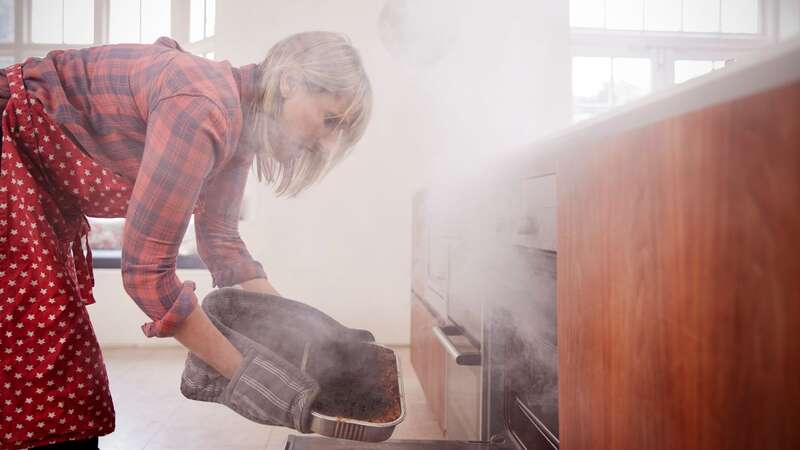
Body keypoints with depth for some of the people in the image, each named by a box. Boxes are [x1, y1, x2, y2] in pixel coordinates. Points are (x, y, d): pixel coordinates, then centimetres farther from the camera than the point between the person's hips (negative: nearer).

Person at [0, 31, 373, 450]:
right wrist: (249, 374, -23)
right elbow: (146, 273, -31)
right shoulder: (204, 109, -31)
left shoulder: (242, 119, -3)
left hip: (45, 187, 9)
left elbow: (220, 240, 3)